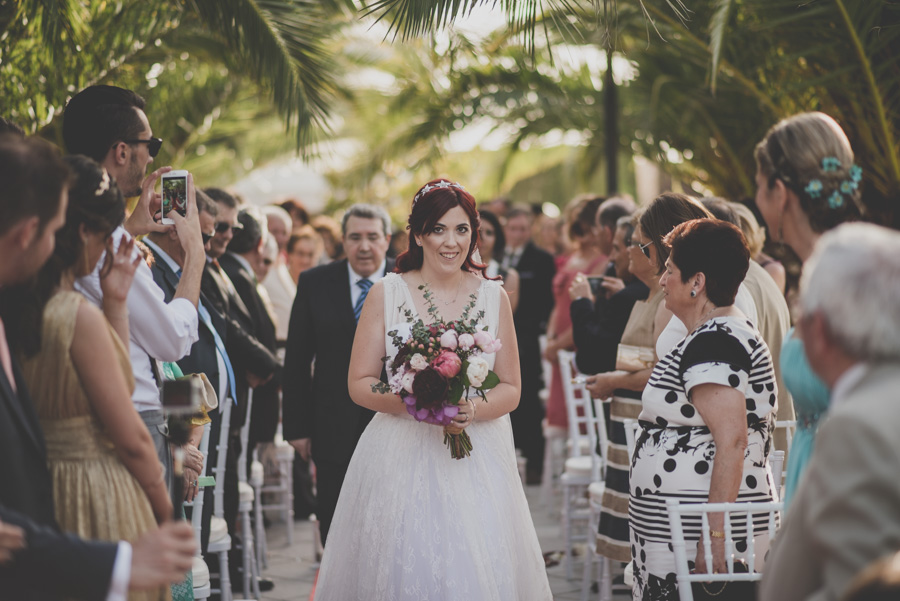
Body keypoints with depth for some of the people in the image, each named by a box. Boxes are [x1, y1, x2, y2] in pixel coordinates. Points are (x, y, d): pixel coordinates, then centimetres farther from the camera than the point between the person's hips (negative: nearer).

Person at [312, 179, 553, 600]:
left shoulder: (493, 297, 5)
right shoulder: (387, 294, 0)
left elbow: (511, 390, 8)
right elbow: (359, 384, 0)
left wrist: (472, 409, -13)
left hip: (476, 462, 2)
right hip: (401, 459, -1)